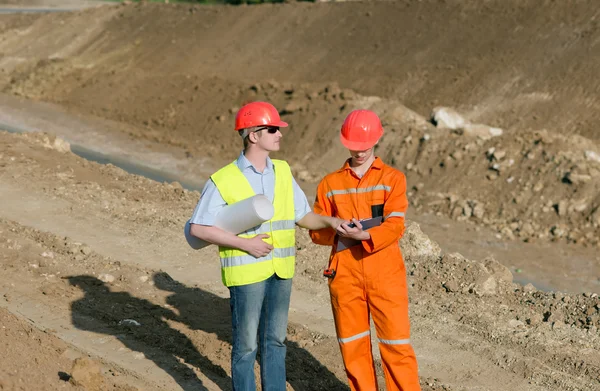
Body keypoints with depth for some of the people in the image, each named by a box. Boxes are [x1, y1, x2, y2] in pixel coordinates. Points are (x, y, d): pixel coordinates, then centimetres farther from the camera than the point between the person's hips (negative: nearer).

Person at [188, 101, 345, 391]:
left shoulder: (282, 172, 6)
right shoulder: (223, 181, -11)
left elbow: (302, 216, 12)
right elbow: (198, 228, -11)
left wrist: (329, 221, -8)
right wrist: (245, 243, -16)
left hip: (280, 271, 5)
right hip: (247, 273, -5)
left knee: (274, 340, 14)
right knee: (246, 345, 4)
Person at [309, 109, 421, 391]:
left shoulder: (393, 178, 2)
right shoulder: (330, 183, 10)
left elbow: (395, 226, -8)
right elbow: (316, 230, 8)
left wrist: (364, 236, -26)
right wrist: (338, 232, -14)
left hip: (385, 274, -2)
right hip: (345, 273, 3)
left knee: (396, 342, -3)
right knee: (353, 344, 9)